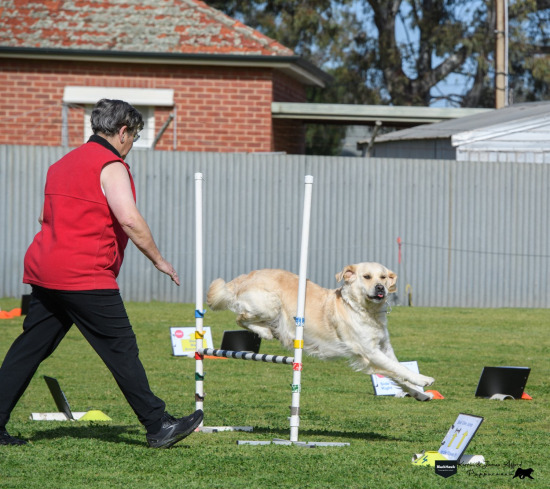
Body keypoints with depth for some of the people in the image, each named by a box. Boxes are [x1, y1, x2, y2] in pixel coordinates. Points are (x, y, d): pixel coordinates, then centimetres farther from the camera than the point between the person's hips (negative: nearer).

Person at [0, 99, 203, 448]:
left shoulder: (64, 163, 19)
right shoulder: (110, 166, -9)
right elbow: (129, 219, -19)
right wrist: (158, 259, -9)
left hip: (45, 271, 9)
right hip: (86, 278, -9)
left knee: (29, 348, 9)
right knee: (122, 350, -4)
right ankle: (158, 426, -2)